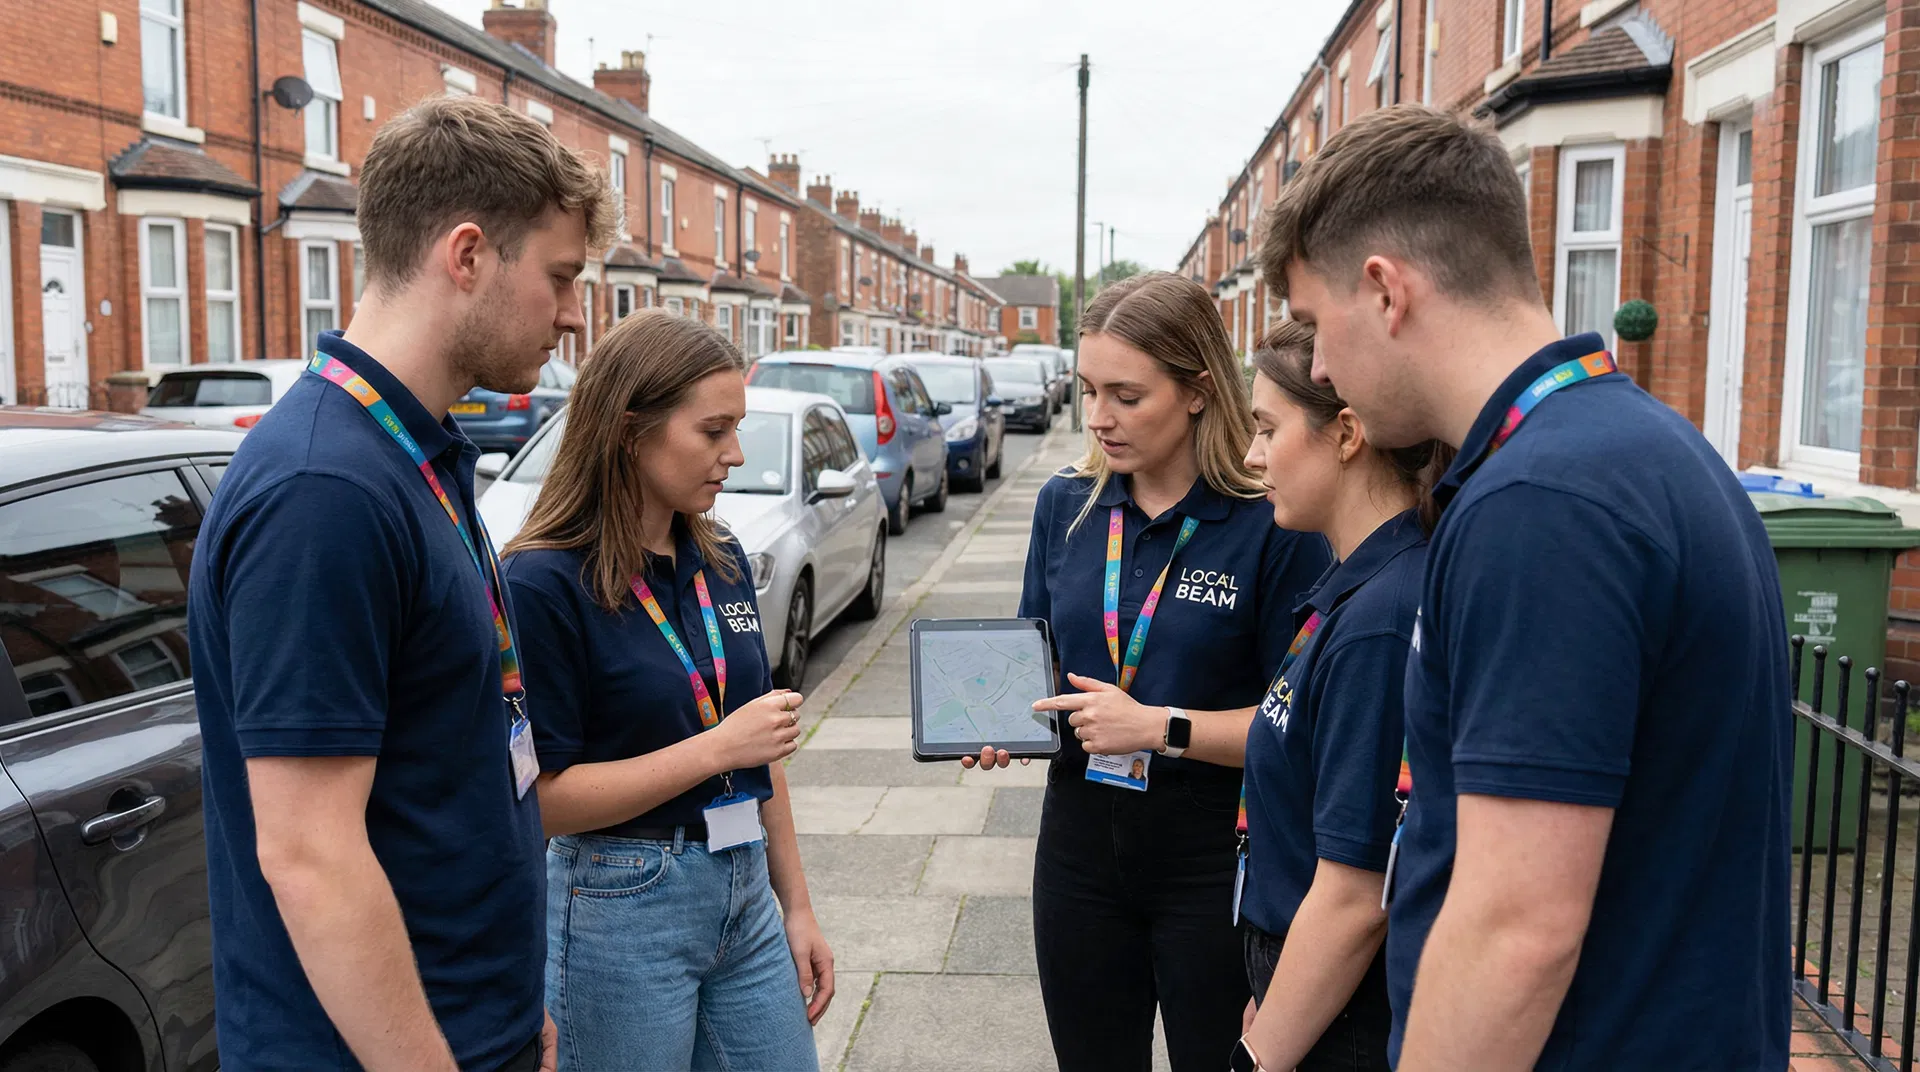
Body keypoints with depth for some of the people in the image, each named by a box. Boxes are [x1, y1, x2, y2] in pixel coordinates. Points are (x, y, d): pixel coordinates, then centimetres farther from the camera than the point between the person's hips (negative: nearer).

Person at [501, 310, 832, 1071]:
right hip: (621, 907, -6)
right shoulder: (545, 582, -15)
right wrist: (716, 748, -19)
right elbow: (543, 796, -16)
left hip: (744, 894, 6)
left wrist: (797, 906, 13)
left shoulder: (722, 562, 5)